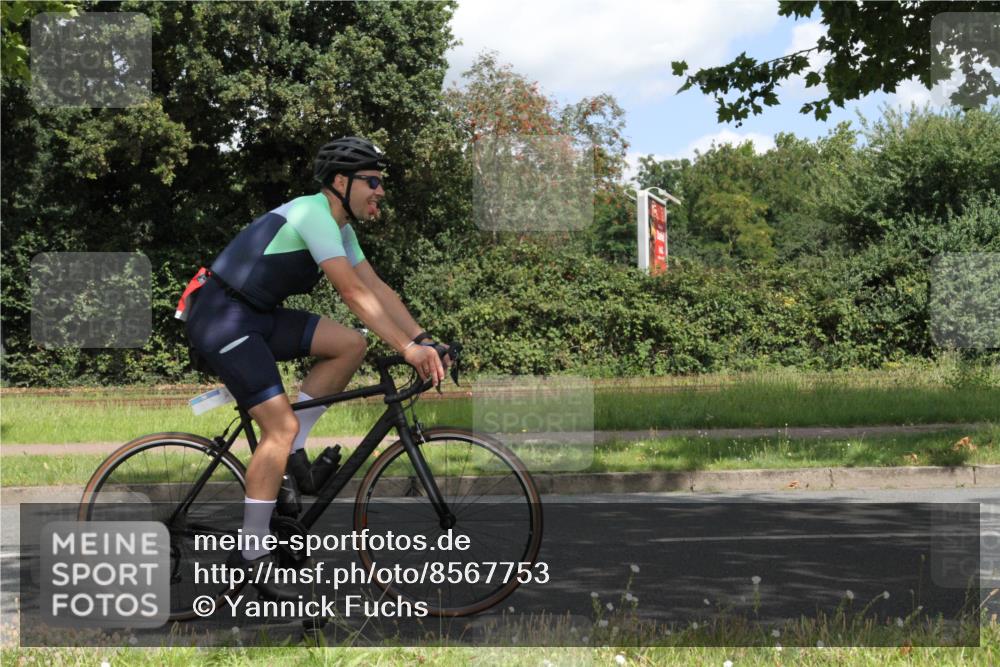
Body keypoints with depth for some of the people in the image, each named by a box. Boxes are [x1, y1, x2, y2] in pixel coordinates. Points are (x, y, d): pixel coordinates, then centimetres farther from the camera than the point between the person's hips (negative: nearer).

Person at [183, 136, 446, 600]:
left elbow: (377, 288, 10)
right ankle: (251, 554, -9)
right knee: (282, 425, -16)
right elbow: (354, 294, -25)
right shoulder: (313, 214, -19)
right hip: (222, 320, -9)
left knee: (350, 345, -3)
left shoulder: (339, 226, 11)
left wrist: (423, 339, 0)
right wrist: (406, 347, -26)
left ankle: (289, 452, 3)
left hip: (259, 315, 9)